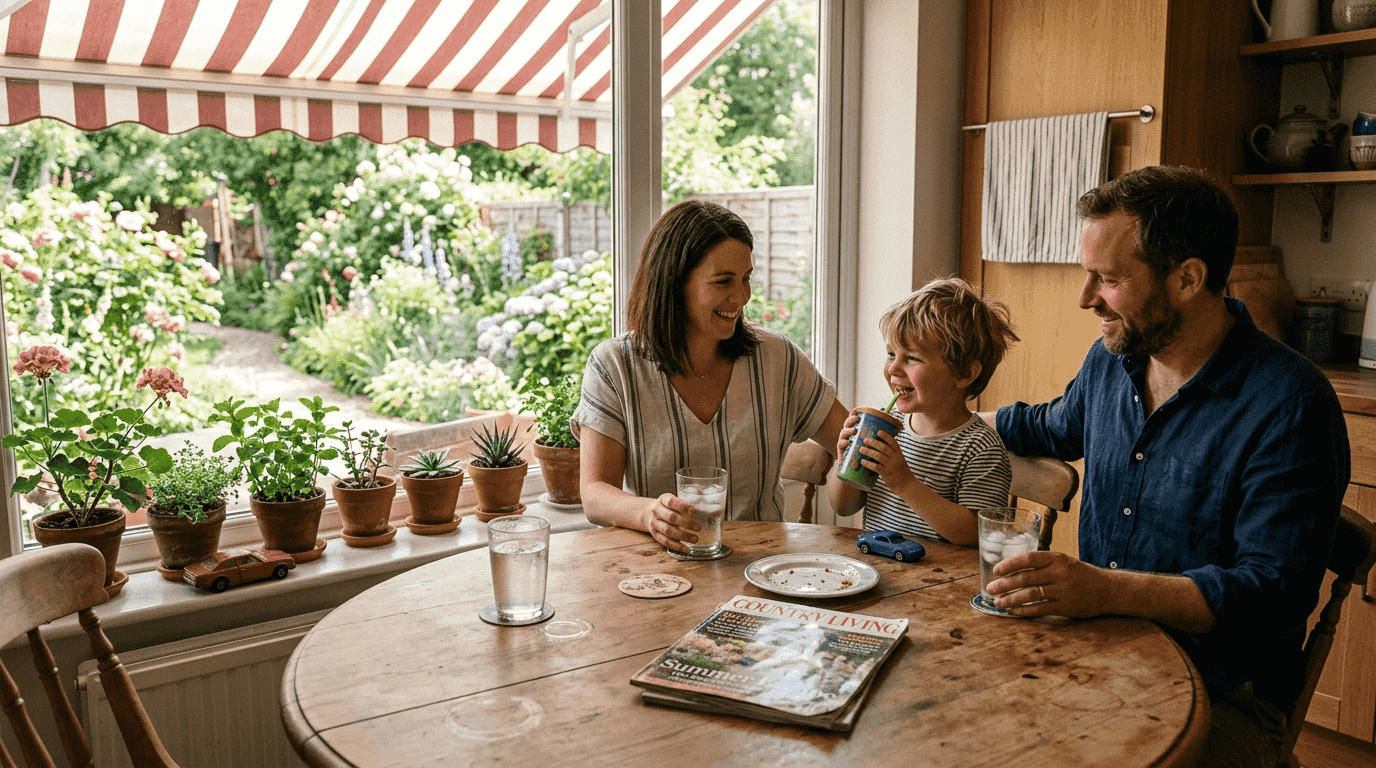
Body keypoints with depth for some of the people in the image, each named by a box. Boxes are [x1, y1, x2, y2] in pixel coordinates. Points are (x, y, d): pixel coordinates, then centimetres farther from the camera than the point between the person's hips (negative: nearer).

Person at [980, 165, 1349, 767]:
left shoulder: (1291, 406, -18)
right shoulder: (1111, 358, 5)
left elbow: (1277, 590, -23)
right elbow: (1056, 428, 28)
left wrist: (1107, 590, -34)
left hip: (1222, 698, -5)